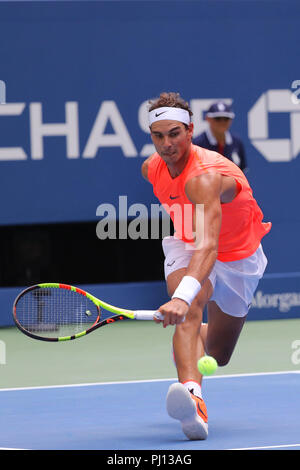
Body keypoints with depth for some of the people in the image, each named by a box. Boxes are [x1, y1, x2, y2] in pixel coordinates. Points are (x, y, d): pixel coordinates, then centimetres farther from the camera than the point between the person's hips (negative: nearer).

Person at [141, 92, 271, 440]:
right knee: (190, 311, -32)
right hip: (188, 247, 3)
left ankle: (190, 341, 49)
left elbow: (208, 245, -54)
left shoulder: (205, 177, -39)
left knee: (218, 355, 13)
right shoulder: (152, 168, -17)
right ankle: (193, 399, -48)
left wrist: (182, 296, -71)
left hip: (238, 258, -3)